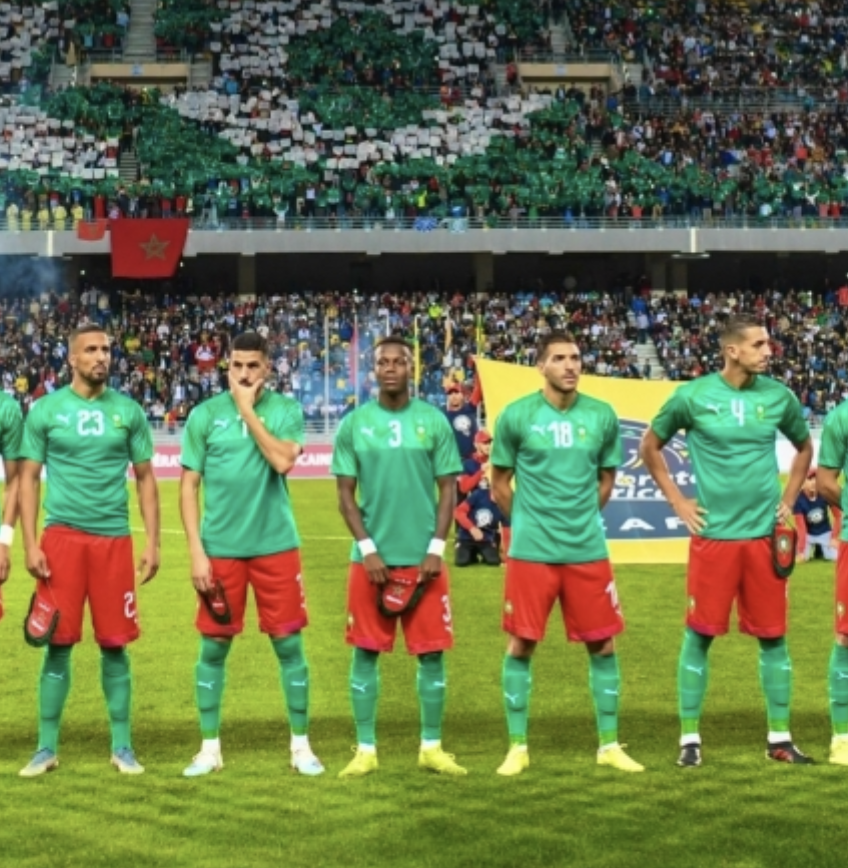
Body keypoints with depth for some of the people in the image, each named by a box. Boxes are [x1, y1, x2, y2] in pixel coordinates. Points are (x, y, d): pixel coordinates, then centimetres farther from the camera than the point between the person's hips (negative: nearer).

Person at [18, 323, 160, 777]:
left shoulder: (128, 411, 6)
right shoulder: (45, 410, 2)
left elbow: (145, 478, 10)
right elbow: (29, 479, 3)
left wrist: (153, 542, 2)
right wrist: (30, 544, -6)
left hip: (113, 538, 1)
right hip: (62, 536, -1)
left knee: (114, 645, 4)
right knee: (58, 644, 1)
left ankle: (122, 746, 13)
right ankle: (47, 747, 11)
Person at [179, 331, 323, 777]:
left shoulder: (286, 410, 1)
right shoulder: (205, 414, 1)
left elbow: (283, 460, -18)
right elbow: (189, 486, 2)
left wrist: (249, 409, -13)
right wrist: (196, 549, -6)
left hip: (275, 546, 0)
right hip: (220, 548, 0)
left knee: (289, 644, 3)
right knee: (213, 647, 5)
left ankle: (301, 745, 14)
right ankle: (210, 746, 17)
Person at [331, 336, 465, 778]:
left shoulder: (433, 421, 3)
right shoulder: (354, 423, 2)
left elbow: (448, 489, 3)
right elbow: (346, 494, 2)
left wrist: (436, 548, -7)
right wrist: (368, 549, -8)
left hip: (423, 557, 0)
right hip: (372, 557, 0)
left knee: (431, 653, 3)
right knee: (366, 652, 3)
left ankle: (432, 747, 15)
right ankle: (366, 749, 11)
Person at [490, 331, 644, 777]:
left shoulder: (602, 416, 3)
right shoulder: (516, 416, -3)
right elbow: (500, 484, 6)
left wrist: (581, 519, 11)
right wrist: (530, 522, 9)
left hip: (588, 550, 2)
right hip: (531, 552, -2)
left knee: (602, 644, 5)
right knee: (521, 645, 1)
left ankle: (609, 744, 17)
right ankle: (517, 747, 13)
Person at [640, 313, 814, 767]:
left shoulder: (778, 396, 3)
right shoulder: (692, 396, -5)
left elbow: (804, 446, 20)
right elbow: (650, 446, 8)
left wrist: (789, 499, 10)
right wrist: (677, 501, 2)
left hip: (764, 533, 3)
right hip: (713, 533, -2)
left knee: (773, 635, 6)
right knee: (699, 634, 1)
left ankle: (779, 737, 16)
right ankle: (690, 737, 10)